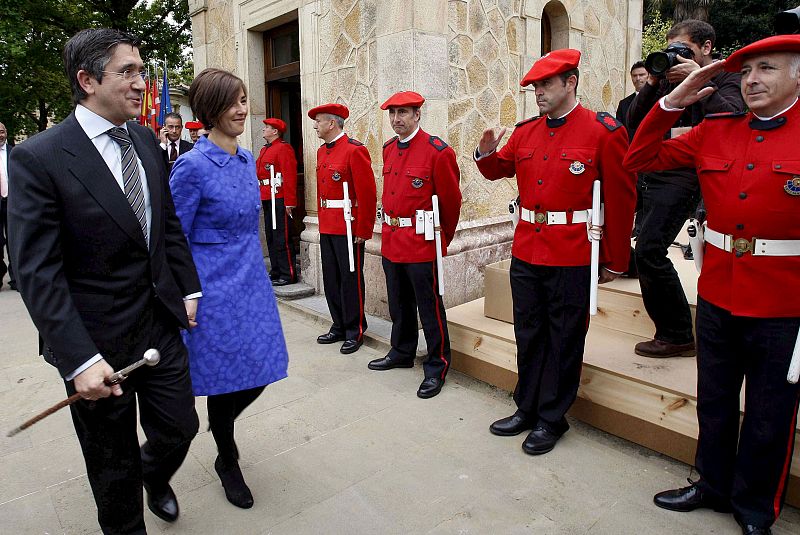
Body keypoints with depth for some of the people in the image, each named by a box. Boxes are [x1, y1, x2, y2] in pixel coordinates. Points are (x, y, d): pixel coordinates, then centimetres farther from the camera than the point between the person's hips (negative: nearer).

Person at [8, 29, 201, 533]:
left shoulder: (146, 140, 4)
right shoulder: (38, 158, -15)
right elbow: (37, 272, -17)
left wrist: (188, 288, 8)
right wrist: (80, 360, -22)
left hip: (160, 322, 5)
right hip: (99, 338, -5)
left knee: (179, 428, 16)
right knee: (114, 466, 14)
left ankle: (155, 475, 51)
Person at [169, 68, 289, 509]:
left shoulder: (247, 160, 7)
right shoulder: (193, 166, -15)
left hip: (252, 284, 7)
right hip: (215, 291, -6)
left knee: (260, 375, 11)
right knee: (227, 381, 8)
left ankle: (222, 428, 43)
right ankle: (228, 463, 34)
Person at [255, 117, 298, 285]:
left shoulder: (283, 148, -10)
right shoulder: (265, 150, 19)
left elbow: (290, 176, -17)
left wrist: (290, 202, -21)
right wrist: (260, 196, 18)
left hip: (279, 199, -10)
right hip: (267, 198, 10)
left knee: (281, 238, -7)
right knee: (270, 237, 13)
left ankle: (288, 275, 0)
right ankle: (276, 272, 22)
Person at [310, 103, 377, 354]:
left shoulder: (355, 150, -13)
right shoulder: (321, 151, 14)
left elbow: (367, 193, -16)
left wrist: (363, 230, -16)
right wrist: (323, 220, 17)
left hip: (349, 228, -8)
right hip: (326, 227, 8)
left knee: (350, 280, 1)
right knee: (331, 279, 12)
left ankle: (355, 331, 14)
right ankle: (339, 327, 26)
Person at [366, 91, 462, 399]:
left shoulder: (437, 151, -13)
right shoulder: (388, 150, 9)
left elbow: (451, 201, -6)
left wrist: (443, 240, 3)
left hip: (422, 243, -7)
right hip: (391, 240, 7)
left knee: (430, 308, 2)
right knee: (399, 304, 19)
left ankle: (437, 368, 15)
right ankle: (402, 352, 37)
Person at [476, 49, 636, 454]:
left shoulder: (603, 131, -7)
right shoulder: (525, 132, 8)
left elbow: (621, 200, -6)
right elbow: (499, 169, 22)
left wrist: (615, 261, -4)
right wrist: (486, 153, -2)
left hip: (572, 258, -5)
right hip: (526, 252, 5)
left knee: (564, 340, 7)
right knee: (528, 335, 14)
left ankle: (552, 418, 23)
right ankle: (527, 409, 30)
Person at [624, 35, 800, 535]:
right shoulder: (715, 132, 5)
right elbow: (640, 159, 5)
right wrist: (675, 100, -3)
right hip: (716, 293, 3)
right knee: (715, 401, 17)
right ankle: (714, 484, 38)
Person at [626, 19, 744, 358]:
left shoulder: (725, 78, 1)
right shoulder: (670, 79, 17)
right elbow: (634, 124, 10)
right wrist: (652, 83, -2)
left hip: (681, 178, -8)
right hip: (649, 174, 8)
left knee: (648, 251, -16)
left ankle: (677, 336, -3)